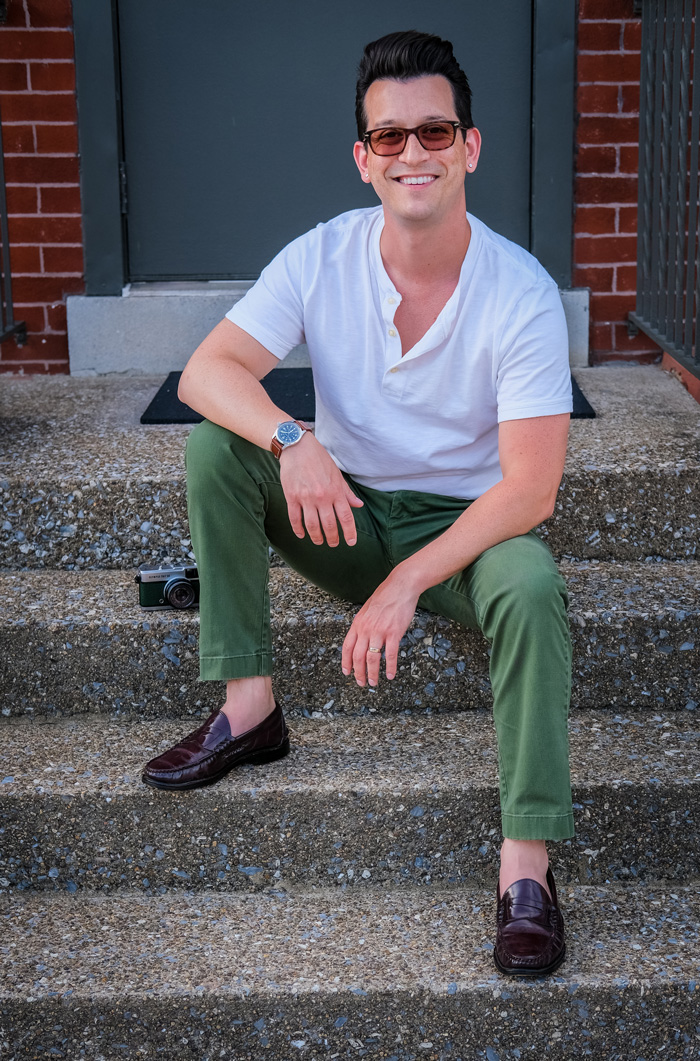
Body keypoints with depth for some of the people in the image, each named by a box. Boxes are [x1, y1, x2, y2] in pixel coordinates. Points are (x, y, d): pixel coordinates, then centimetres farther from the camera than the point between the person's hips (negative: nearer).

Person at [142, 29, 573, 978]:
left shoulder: (522, 293, -17)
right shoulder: (321, 259, -9)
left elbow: (531, 487, -22)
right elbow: (204, 372, -17)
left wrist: (407, 583, -31)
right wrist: (290, 440, -37)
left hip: (465, 525, -3)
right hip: (347, 512, 3)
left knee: (532, 587, -35)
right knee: (212, 446, -20)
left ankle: (527, 863, -29)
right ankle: (249, 705, -14)